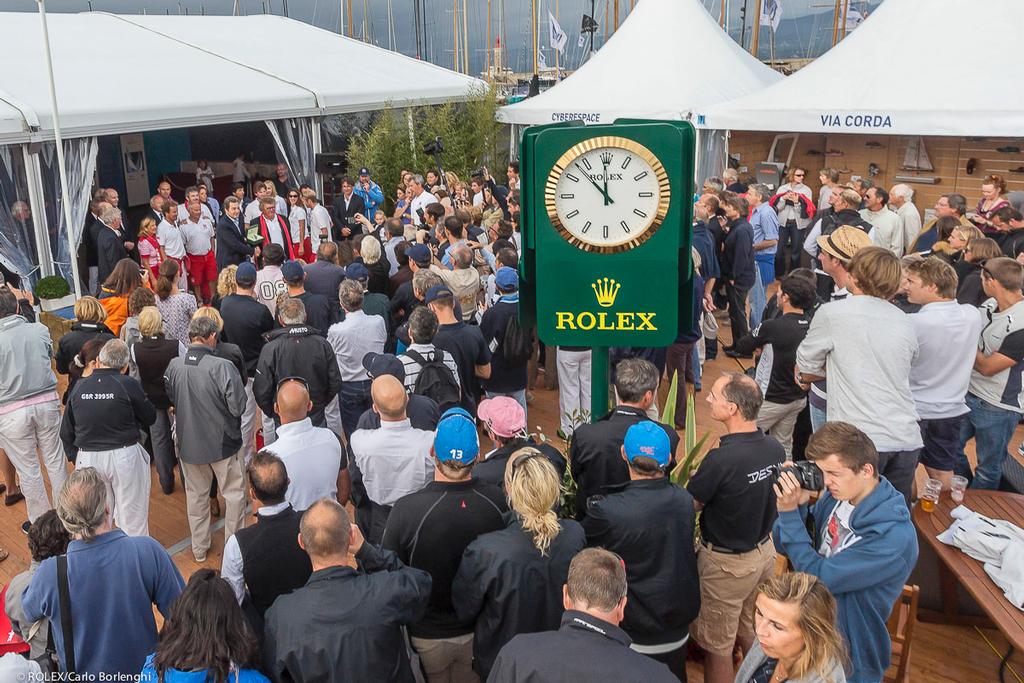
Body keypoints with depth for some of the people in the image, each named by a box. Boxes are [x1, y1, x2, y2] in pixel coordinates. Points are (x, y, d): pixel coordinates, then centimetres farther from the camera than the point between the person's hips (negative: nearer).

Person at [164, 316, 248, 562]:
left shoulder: (173, 366, -10)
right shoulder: (222, 367, -25)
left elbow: (170, 400, 5)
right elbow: (238, 407, -21)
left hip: (189, 443, 4)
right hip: (223, 442, -4)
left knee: (195, 494, 21)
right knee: (234, 493, 15)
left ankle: (199, 548, 34)